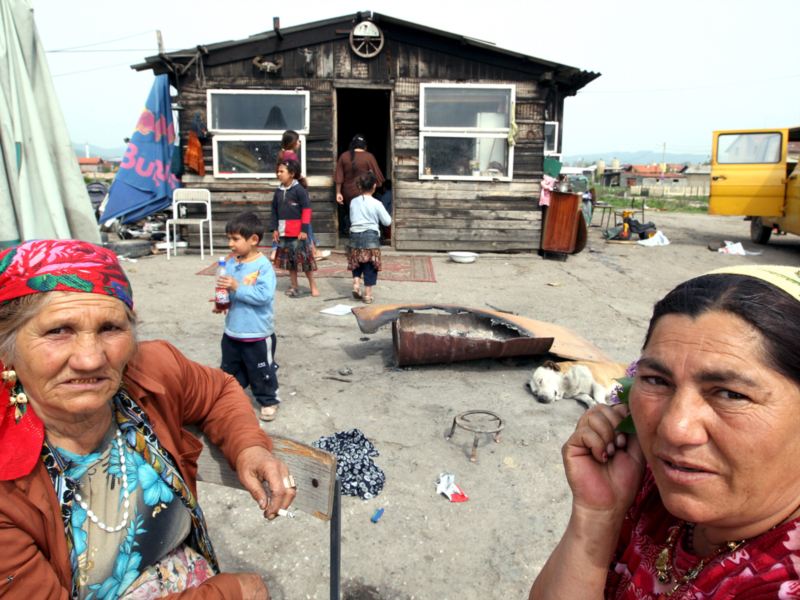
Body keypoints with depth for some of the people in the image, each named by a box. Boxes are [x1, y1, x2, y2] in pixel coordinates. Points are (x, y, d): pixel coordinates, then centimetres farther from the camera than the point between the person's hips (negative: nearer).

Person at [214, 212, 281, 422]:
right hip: (232, 331, 6)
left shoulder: (263, 266, -18)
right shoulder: (230, 263, 0)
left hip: (257, 334, -6)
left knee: (261, 371, 11)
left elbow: (264, 295, -26)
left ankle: (269, 401, 30)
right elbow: (226, 290, 9)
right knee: (229, 370, 21)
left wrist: (237, 288, -27)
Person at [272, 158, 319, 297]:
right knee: (289, 260, 12)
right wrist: (275, 229, 8)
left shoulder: (299, 190, -10)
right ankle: (294, 286, 23)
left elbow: (307, 210, -12)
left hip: (298, 232, -6)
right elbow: (274, 211, 14)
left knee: (304, 259, -1)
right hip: (283, 232, 6)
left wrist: (304, 229, -15)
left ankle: (313, 286, 11)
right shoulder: (278, 191, 8)